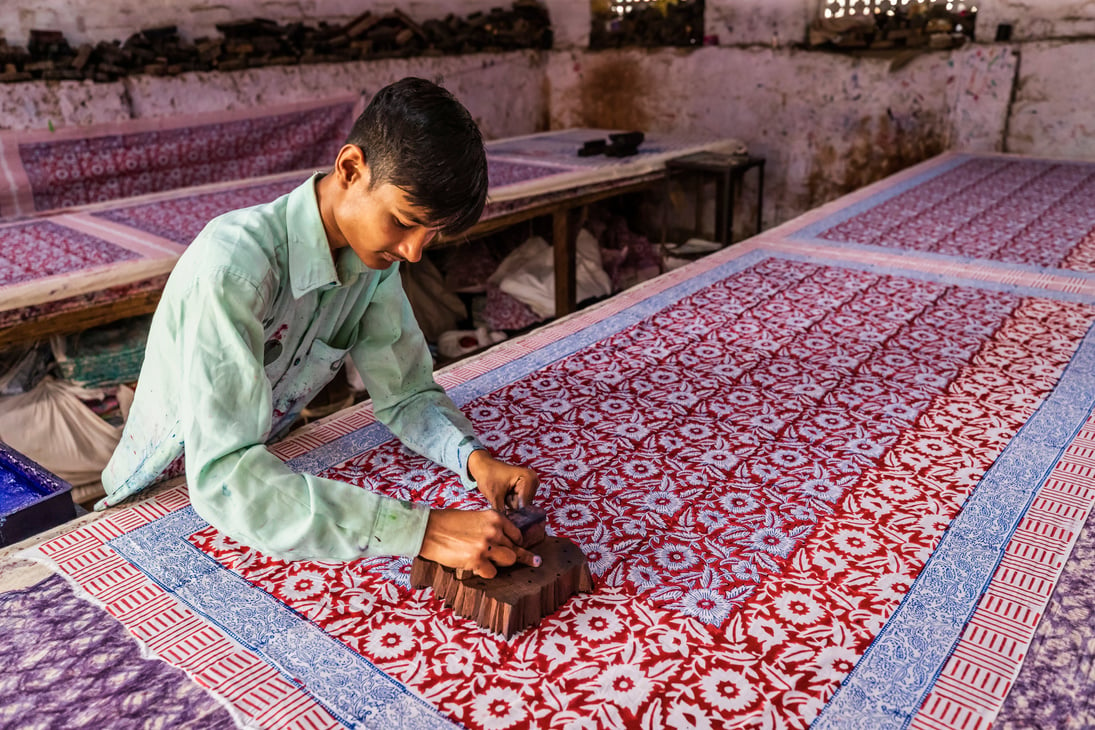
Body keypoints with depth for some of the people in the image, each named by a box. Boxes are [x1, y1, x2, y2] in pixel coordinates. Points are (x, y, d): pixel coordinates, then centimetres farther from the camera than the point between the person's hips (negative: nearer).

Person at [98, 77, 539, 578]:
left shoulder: (374, 253, -11)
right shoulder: (233, 264, -33)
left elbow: (407, 395, -4)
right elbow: (222, 479, -40)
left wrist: (473, 456, -25)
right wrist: (419, 529, -46)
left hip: (269, 476, 4)